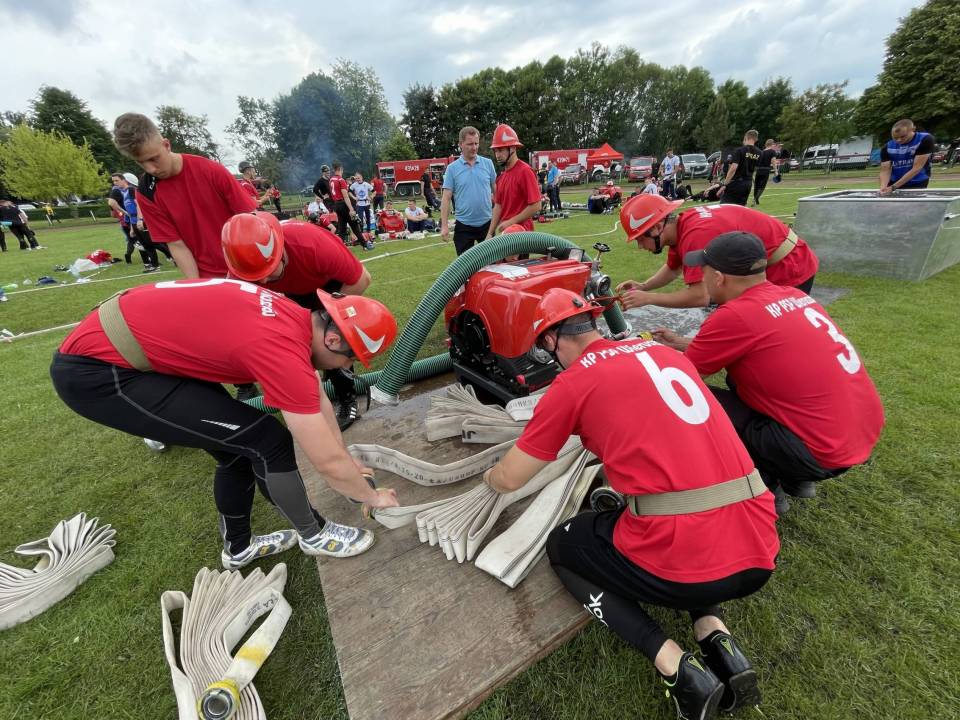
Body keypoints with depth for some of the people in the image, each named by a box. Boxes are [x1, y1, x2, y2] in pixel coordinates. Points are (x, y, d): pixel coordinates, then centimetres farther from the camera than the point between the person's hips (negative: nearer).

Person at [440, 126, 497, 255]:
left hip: (486, 223, 2)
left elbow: (497, 190, 10)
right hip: (463, 225, -1)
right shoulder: (452, 168, -1)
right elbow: (446, 198, -4)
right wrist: (444, 226, -10)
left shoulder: (488, 163, 4)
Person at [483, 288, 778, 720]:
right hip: (760, 554, 7)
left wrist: (491, 476, 26)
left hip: (682, 565, -6)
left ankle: (676, 667, 6)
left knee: (562, 546, 20)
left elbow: (510, 480, 3)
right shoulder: (663, 352, 12)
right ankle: (715, 635, 16)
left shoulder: (572, 382, -6)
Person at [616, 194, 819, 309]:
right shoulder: (680, 227, -3)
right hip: (765, 269, 9)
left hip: (788, 270, -9)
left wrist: (648, 298, -30)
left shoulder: (696, 234, -34)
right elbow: (672, 269, 13)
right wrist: (643, 286, -4)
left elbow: (700, 296, -36)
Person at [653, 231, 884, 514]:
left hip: (824, 454, -8)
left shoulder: (734, 315, -19)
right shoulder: (795, 295, 5)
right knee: (738, 374, 20)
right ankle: (796, 479, 23)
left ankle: (766, 489, 8)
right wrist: (680, 342, 25)